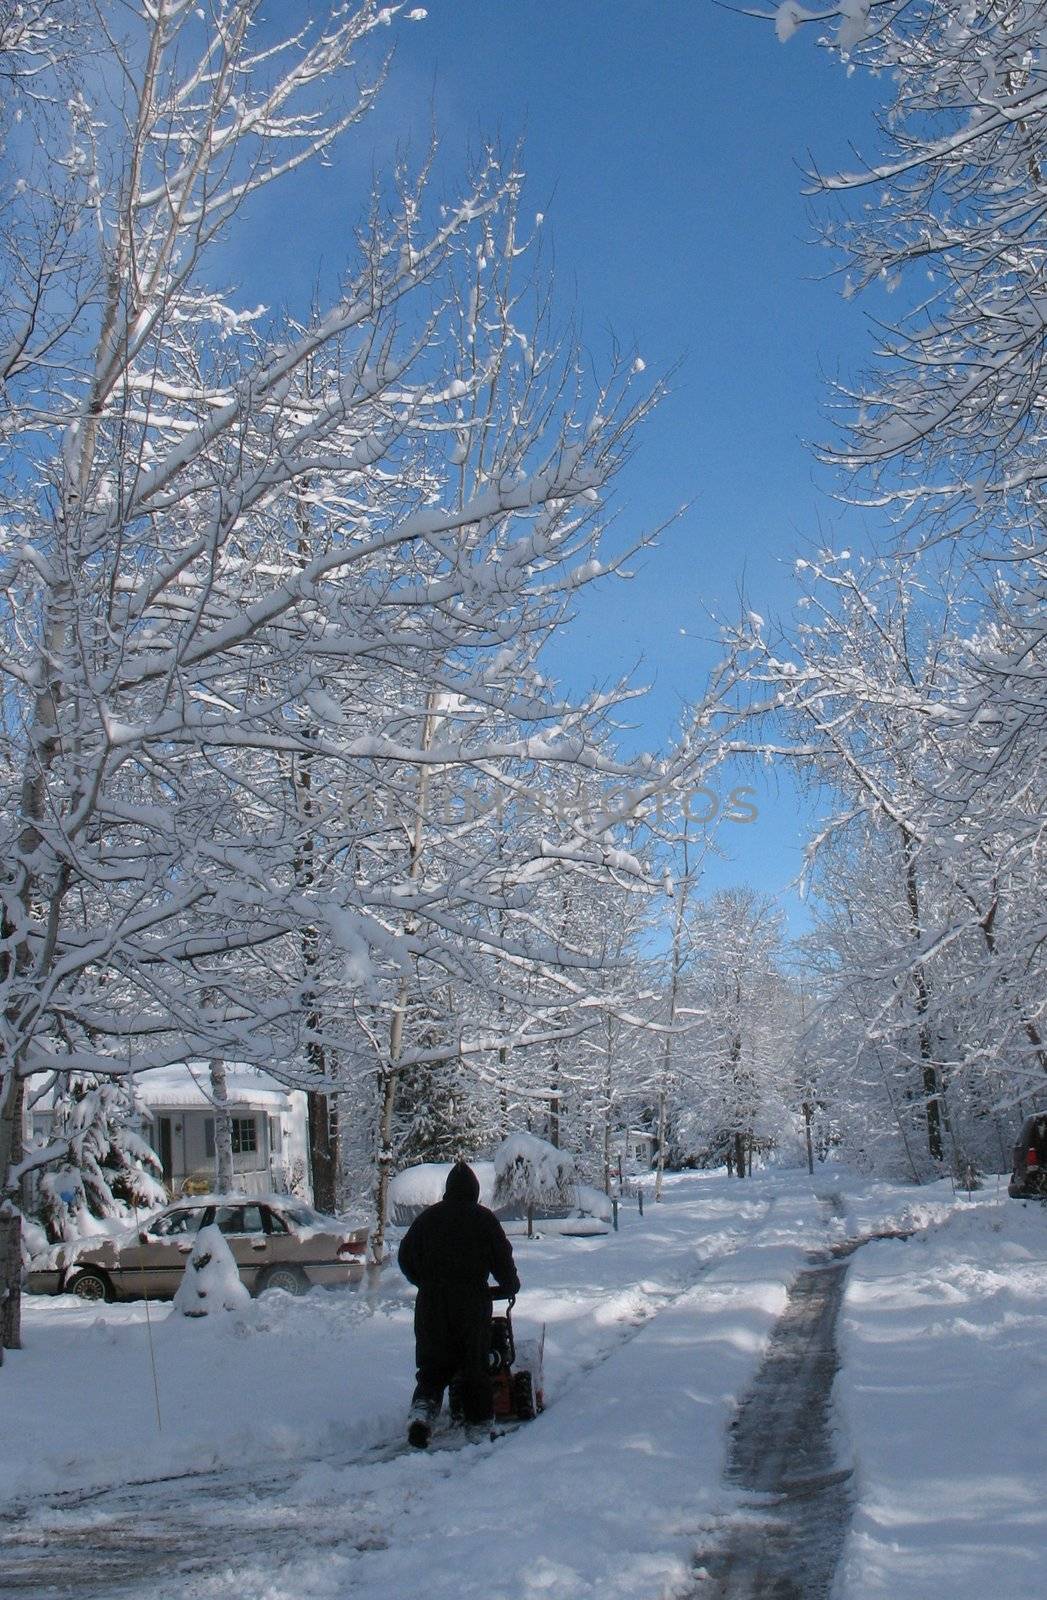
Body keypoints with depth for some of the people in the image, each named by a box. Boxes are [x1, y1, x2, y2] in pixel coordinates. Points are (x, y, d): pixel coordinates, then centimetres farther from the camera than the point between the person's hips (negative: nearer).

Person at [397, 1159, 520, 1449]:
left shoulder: (428, 1217, 7)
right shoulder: (484, 1219, -1)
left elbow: (406, 1257, 11)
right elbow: (503, 1259, 1)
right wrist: (509, 1286, 18)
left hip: (431, 1304, 2)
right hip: (472, 1303, -2)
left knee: (433, 1368, 7)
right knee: (475, 1363, 8)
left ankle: (422, 1413, -12)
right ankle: (478, 1419, 11)